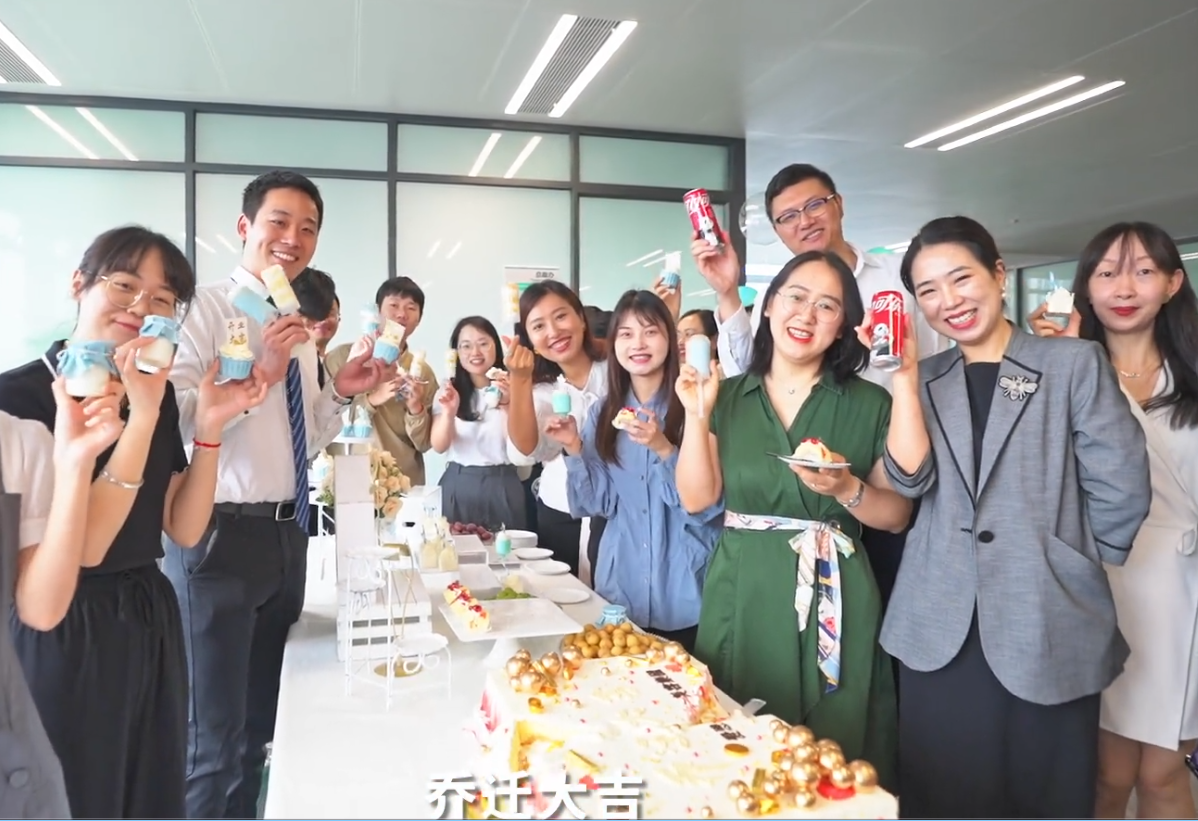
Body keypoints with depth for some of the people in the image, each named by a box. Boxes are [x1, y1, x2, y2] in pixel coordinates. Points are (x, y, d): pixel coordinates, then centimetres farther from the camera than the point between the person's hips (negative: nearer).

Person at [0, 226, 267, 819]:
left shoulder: (156, 391, 4)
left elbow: (185, 529, 2)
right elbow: (84, 547, -21)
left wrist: (210, 426, -10)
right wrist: (142, 416, -27)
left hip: (151, 622, 6)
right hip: (62, 637, -6)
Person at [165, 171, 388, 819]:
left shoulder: (299, 330, 12)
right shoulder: (206, 309, -11)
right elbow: (171, 418, -24)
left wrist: (340, 393, 3)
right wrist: (257, 373, -28)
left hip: (286, 536, 8)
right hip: (220, 536, -8)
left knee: (259, 723, 22)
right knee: (213, 733, 5)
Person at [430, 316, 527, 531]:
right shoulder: (447, 392, 7)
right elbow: (439, 446, -3)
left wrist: (507, 404, -22)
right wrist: (449, 413, -22)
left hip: (501, 487, -1)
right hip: (458, 487, 1)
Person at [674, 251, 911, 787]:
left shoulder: (869, 404, 1)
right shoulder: (727, 397, 6)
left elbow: (897, 515, 2)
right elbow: (697, 498, -2)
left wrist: (846, 489, -16)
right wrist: (697, 416, -11)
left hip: (834, 600, -1)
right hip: (742, 598, 2)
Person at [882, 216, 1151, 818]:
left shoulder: (1074, 363, 0)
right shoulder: (926, 379, 10)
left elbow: (1121, 489, -3)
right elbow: (909, 479, -5)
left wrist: (1076, 564, 4)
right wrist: (904, 373, -8)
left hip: (1047, 630, -2)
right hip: (939, 633, 3)